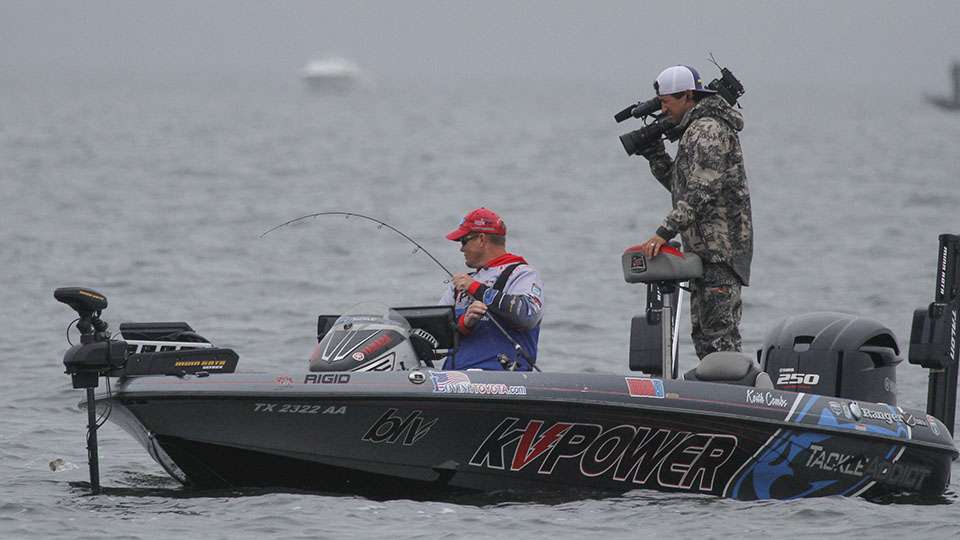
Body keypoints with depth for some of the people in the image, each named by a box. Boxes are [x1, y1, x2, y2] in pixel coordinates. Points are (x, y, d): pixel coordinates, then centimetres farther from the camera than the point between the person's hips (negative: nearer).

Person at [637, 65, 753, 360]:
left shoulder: (707, 130, -13)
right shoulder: (696, 130, 21)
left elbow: (700, 191, -22)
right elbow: (679, 184, 26)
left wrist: (665, 231, -25)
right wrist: (654, 153, 15)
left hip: (720, 247, -11)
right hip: (705, 247, 11)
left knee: (718, 331, -13)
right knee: (702, 330, 12)